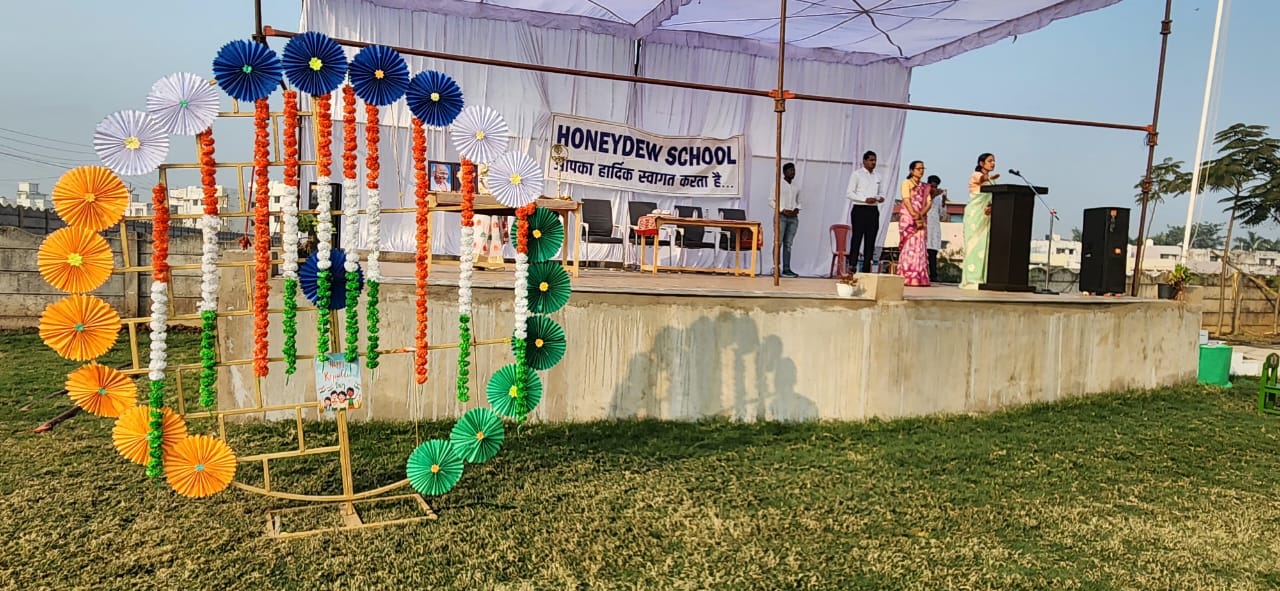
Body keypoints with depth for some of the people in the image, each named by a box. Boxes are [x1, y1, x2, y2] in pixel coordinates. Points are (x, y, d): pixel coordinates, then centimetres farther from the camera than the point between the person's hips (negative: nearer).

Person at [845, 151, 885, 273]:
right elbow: (849, 193, -7)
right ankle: (852, 266, -5)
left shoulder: (877, 176, 17)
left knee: (871, 241, 4)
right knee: (856, 239, -7)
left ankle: (866, 269, 7)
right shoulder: (857, 174, -1)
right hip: (860, 209, -6)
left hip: (873, 210, 6)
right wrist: (865, 199, -17)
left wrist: (881, 198, 2)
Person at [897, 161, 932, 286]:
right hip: (908, 218, -5)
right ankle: (907, 278, -11)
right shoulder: (906, 183, 5)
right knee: (909, 246, -9)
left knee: (919, 247, -1)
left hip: (921, 219, 5)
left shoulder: (926, 186, 19)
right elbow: (906, 200, -7)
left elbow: (929, 203, 8)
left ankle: (918, 278, -2)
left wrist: (920, 215, -10)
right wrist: (914, 215, -17)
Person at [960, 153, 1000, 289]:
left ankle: (983, 278, 5)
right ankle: (971, 279, -9)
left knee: (985, 245, 3)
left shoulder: (991, 180, 18)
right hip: (975, 215, -7)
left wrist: (991, 207, -8)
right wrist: (989, 177, -50)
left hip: (987, 216, 7)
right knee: (974, 244, -9)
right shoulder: (975, 175, -3)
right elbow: (980, 179, -27)